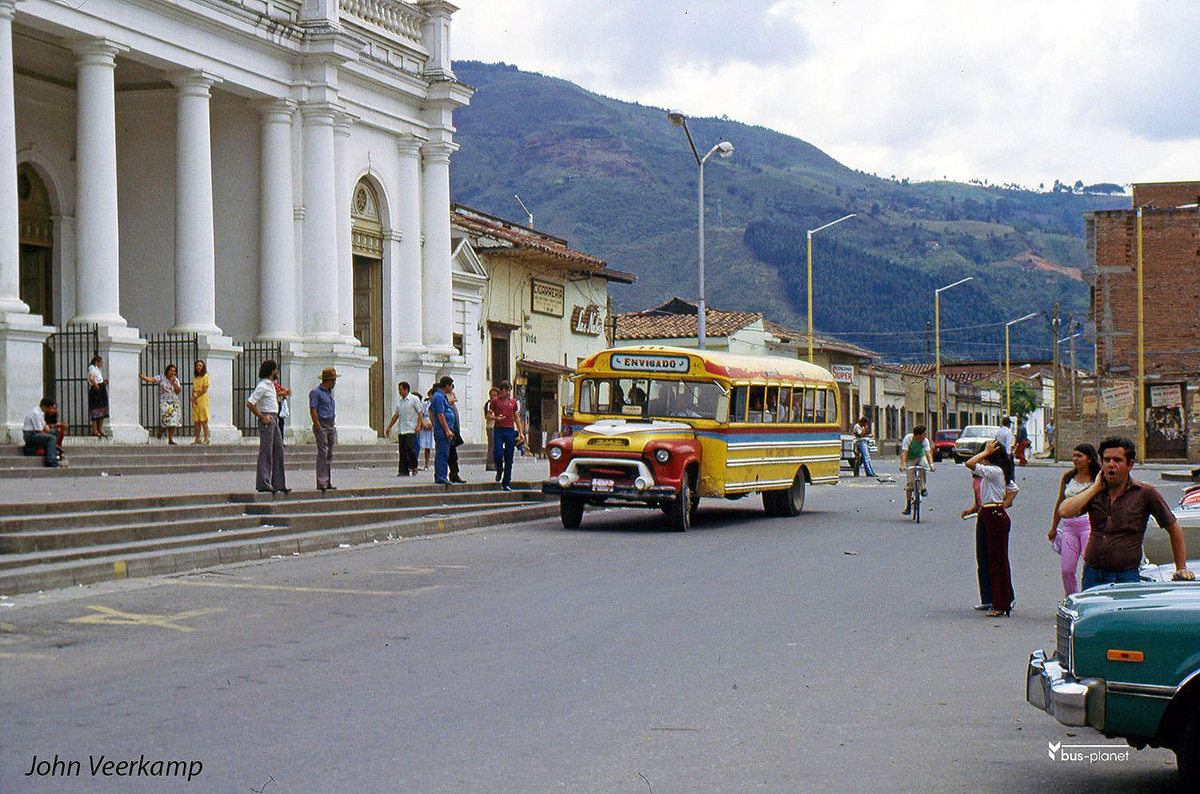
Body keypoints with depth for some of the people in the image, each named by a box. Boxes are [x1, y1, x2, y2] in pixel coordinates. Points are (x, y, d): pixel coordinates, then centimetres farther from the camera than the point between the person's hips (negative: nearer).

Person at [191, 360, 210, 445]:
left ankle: (206, 438, -8)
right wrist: (192, 398, -1)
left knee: (203, 420, -9)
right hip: (195, 399, 6)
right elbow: (193, 389, 14)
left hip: (202, 398, -6)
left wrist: (195, 397, -10)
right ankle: (197, 438, 6)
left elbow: (204, 390, -10)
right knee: (196, 420, 4)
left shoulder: (205, 376, -5)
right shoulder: (195, 377, 15)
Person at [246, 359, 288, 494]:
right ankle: (263, 484, -7)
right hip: (267, 420, -10)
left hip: (274, 420, 10)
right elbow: (249, 403, -19)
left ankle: (279, 483, 13)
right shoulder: (262, 386, -14)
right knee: (266, 451, -8)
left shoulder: (271, 385, 16)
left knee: (278, 450, 10)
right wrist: (262, 417, -17)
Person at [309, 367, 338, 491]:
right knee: (322, 453, -11)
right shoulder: (316, 392, -7)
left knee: (329, 454, 8)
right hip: (322, 426, -9)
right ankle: (321, 482, -12)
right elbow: (313, 411, -13)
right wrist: (318, 427, -18)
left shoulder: (330, 392, 20)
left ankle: (327, 482, 12)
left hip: (331, 426, 9)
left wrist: (334, 425, 17)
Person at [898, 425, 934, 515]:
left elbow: (928, 453, -27)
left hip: (920, 458, 2)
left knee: (923, 464, -36)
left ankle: (923, 488, -22)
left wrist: (931, 464, -43)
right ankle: (908, 506, -1)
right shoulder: (908, 439, -22)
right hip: (910, 460, -2)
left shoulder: (925, 441, -16)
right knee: (909, 482, -11)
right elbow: (904, 452, -29)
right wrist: (902, 465, -43)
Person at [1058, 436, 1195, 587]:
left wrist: (1181, 569, 4)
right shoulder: (1094, 492, 7)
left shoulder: (1145, 493, -2)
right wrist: (1096, 487, -4)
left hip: (1125, 578, -3)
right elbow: (1064, 512, -9)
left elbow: (1174, 529, 5)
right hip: (1092, 575, 4)